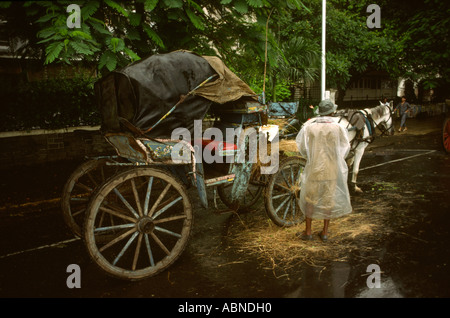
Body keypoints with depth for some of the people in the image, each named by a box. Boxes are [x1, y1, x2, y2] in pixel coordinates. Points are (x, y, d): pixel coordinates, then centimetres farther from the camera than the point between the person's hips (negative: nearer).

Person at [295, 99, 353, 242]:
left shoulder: (309, 126, -6)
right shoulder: (338, 128, -6)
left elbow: (302, 148, -2)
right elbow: (345, 149, 2)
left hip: (314, 168, 0)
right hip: (331, 169, 0)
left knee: (309, 199, 12)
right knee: (329, 199, 12)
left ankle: (308, 232, 17)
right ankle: (325, 232, 20)